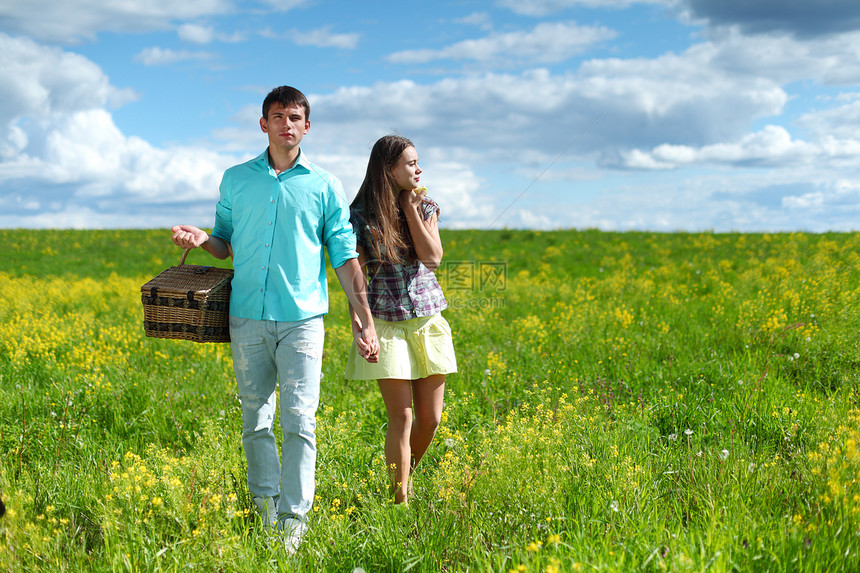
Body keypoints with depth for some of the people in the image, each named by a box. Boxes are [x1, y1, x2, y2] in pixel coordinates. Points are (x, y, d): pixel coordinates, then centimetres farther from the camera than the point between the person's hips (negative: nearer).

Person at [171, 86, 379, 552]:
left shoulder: (324, 185, 7)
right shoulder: (235, 180, 12)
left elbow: (344, 256, 7)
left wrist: (364, 319, 2)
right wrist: (201, 239, -4)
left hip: (302, 317, -2)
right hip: (248, 317, 2)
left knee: (299, 422, -7)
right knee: (255, 420, 8)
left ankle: (293, 523, -2)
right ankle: (263, 509, 21)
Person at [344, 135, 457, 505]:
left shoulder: (425, 207, 6)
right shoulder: (361, 216, -5)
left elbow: (433, 258, -8)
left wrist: (411, 209, -9)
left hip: (428, 319, 4)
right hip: (387, 324, -4)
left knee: (430, 418, 6)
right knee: (401, 417, -6)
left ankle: (404, 477, 31)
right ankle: (401, 501, 3)